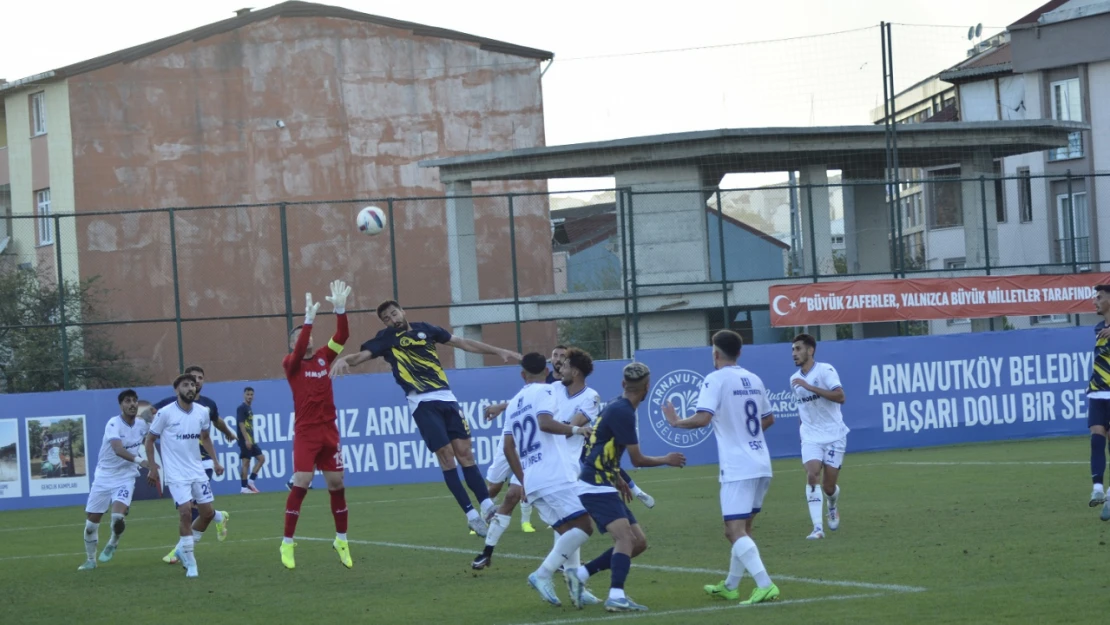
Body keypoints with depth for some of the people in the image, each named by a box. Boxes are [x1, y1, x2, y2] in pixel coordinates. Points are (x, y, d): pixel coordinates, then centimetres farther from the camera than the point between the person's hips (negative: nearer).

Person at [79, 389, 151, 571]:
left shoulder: (142, 424, -1)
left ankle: (113, 543, 9)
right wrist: (139, 460, -50)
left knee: (118, 517, -23)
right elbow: (118, 450, -36)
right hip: (104, 477, -2)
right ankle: (91, 559, 26)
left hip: (125, 478, 2)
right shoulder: (114, 424, -18)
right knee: (91, 524, 3)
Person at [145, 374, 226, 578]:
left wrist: (215, 461, 13)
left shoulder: (202, 412, 2)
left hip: (198, 471, 5)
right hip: (176, 474, -5)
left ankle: (183, 549, 27)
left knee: (208, 512, 5)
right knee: (185, 511, -15)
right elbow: (150, 439, -1)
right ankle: (190, 563, -4)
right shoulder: (165, 413, -11)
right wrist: (152, 466, -5)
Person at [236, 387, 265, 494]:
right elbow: (241, 424, -17)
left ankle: (250, 481, 9)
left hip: (251, 440, 9)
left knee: (261, 458, 7)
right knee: (245, 462, -8)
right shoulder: (241, 408, -9)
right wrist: (246, 440, -23)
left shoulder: (249, 409, 17)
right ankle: (244, 488, -5)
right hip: (245, 440, -9)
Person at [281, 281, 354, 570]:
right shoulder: (291, 363, -3)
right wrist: (309, 318, -31)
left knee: (336, 483, 7)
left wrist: (340, 309, -15)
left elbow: (342, 336, -2)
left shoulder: (323, 357, 9)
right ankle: (287, 543, -4)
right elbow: (299, 351, -25)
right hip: (305, 432, -5)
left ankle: (341, 540, 20)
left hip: (329, 429, 5)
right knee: (301, 483, -12)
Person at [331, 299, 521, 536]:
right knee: (447, 456, -7)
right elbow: (363, 354, -11)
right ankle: (471, 515, -4)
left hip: (446, 397, 3)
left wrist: (498, 352, 19)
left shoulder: (424, 329, 13)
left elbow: (463, 343, 18)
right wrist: (344, 360, -34)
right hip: (422, 402, -3)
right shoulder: (386, 339, 4)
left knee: (464, 452, 0)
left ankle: (487, 506, 3)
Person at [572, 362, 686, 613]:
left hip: (602, 486, 10)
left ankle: (581, 574, 14)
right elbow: (638, 460, -12)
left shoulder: (616, 407, 13)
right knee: (625, 536, -25)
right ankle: (616, 597, -36)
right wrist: (667, 460, 4)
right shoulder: (622, 412, -16)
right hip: (596, 487, -10)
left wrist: (618, 479, 30)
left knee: (639, 542, 9)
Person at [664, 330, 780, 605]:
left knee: (735, 531, -10)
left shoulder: (716, 379, -9)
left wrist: (676, 422, -4)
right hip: (761, 465, 8)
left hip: (737, 468, -8)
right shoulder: (754, 380, 13)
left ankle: (765, 585, -23)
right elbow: (768, 418, 24)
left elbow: (702, 418, -21)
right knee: (742, 528, 19)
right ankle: (730, 585, 29)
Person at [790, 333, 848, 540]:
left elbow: (840, 397, -25)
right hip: (810, 437, 4)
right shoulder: (795, 379, 8)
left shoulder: (825, 370, -11)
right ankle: (817, 528, -22)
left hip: (834, 435, -4)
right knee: (812, 476, -20)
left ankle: (833, 507, 38)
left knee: (828, 486, 1)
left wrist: (810, 387, -29)